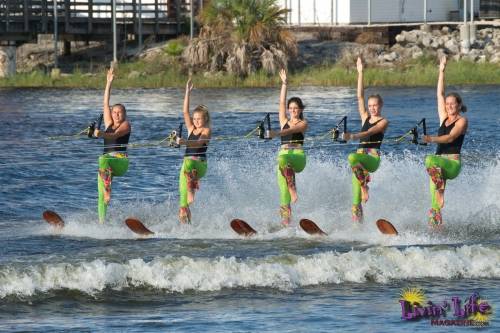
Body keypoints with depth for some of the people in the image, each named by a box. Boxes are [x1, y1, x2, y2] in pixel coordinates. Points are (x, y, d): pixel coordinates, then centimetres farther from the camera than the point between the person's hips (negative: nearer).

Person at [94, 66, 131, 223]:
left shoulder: (126, 125, 3)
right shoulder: (109, 124, 20)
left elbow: (115, 135, -14)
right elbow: (106, 103, 19)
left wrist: (101, 134, -34)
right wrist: (109, 83, 18)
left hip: (121, 160, -6)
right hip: (107, 162, 6)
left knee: (103, 160, -39)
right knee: (101, 196, -10)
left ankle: (108, 192, -46)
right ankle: (102, 222, -16)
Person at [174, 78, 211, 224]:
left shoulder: (206, 131, 0)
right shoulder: (191, 129, 17)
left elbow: (199, 143, -18)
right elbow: (185, 111, 10)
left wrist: (184, 142, -36)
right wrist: (187, 92, 5)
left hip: (200, 164, -6)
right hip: (187, 166, 6)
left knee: (188, 164, -40)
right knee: (182, 195, -5)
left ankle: (192, 190, -42)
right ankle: (185, 221, -5)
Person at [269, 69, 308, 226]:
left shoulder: (303, 123, 8)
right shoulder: (284, 121, 21)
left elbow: (292, 130, -11)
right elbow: (282, 103, 18)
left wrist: (278, 133, -27)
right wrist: (284, 84, 15)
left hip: (298, 156, -4)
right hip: (283, 155, 4)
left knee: (283, 160, -40)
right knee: (283, 190, -12)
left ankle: (293, 188, -33)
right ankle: (285, 217, -18)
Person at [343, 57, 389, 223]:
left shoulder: (383, 122, 2)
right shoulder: (365, 117, 18)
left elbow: (370, 132, -15)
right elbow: (360, 96, 13)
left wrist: (353, 136, -31)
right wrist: (360, 73, 9)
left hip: (373, 157, -6)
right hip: (360, 156, 6)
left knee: (353, 158, -39)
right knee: (356, 200, -4)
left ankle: (365, 185, -26)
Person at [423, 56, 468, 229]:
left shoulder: (462, 121, 0)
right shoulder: (444, 118, 18)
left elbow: (451, 137, -16)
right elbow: (440, 94, 17)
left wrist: (432, 139, -31)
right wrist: (441, 72, 15)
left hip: (453, 163, -6)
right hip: (439, 162, 6)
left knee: (431, 160, -34)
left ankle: (440, 194, -30)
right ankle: (436, 214, -22)